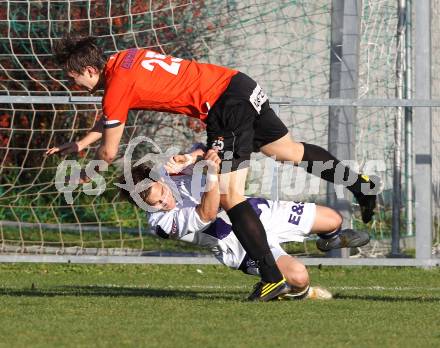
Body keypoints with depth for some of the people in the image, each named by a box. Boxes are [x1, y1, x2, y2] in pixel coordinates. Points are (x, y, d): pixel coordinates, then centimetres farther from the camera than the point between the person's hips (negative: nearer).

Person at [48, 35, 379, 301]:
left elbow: (109, 152, -2)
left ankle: (272, 278, -11)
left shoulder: (118, 86, -12)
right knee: (291, 151, 26)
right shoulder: (122, 59, 13)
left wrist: (88, 174, 17)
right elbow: (110, 118, 31)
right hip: (239, 84, 9)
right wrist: (77, 145, 32)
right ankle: (360, 183, 35)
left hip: (226, 108, -9)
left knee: (230, 197, -7)